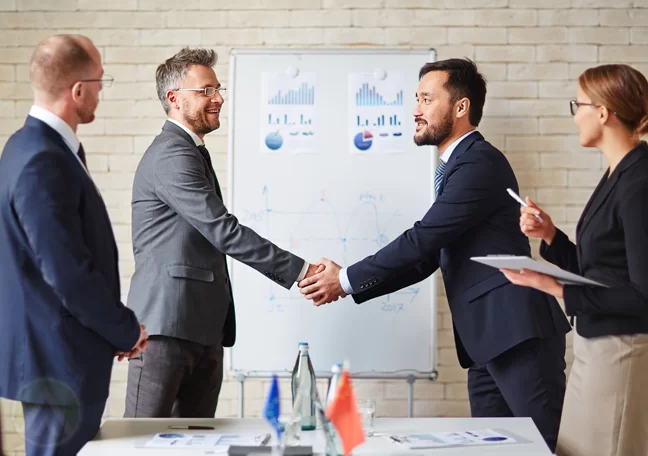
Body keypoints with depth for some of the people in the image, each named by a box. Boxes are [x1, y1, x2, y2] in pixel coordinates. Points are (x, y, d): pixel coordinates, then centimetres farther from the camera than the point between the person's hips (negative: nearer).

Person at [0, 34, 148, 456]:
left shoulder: (37, 146, 8)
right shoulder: (43, 162, -23)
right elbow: (69, 274, -25)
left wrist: (116, 328, 9)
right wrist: (127, 331, -11)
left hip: (55, 352, 10)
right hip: (60, 359, -10)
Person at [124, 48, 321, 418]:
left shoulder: (191, 152, 21)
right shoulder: (171, 156, -13)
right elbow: (223, 231, -19)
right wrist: (299, 271, -18)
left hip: (203, 329, 10)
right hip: (167, 325, -10)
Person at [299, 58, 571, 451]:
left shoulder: (480, 161, -10)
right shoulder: (455, 168, 20)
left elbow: (422, 240, -16)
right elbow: (425, 258, 18)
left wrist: (346, 279, -8)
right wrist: (350, 286, 9)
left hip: (517, 330, -9)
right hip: (487, 337, 10)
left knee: (550, 443, -5)